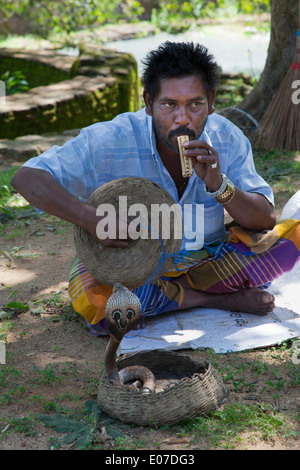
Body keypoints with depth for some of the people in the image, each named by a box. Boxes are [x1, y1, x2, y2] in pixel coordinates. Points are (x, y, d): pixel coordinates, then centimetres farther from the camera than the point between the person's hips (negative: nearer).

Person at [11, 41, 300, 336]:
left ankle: (181, 289, -14)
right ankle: (223, 299, -17)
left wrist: (218, 185, -32)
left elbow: (266, 222, -12)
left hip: (207, 259, 2)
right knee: (90, 298, -36)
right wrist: (92, 220, -37)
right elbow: (27, 178, -22)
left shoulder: (228, 140, -12)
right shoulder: (110, 142, -21)